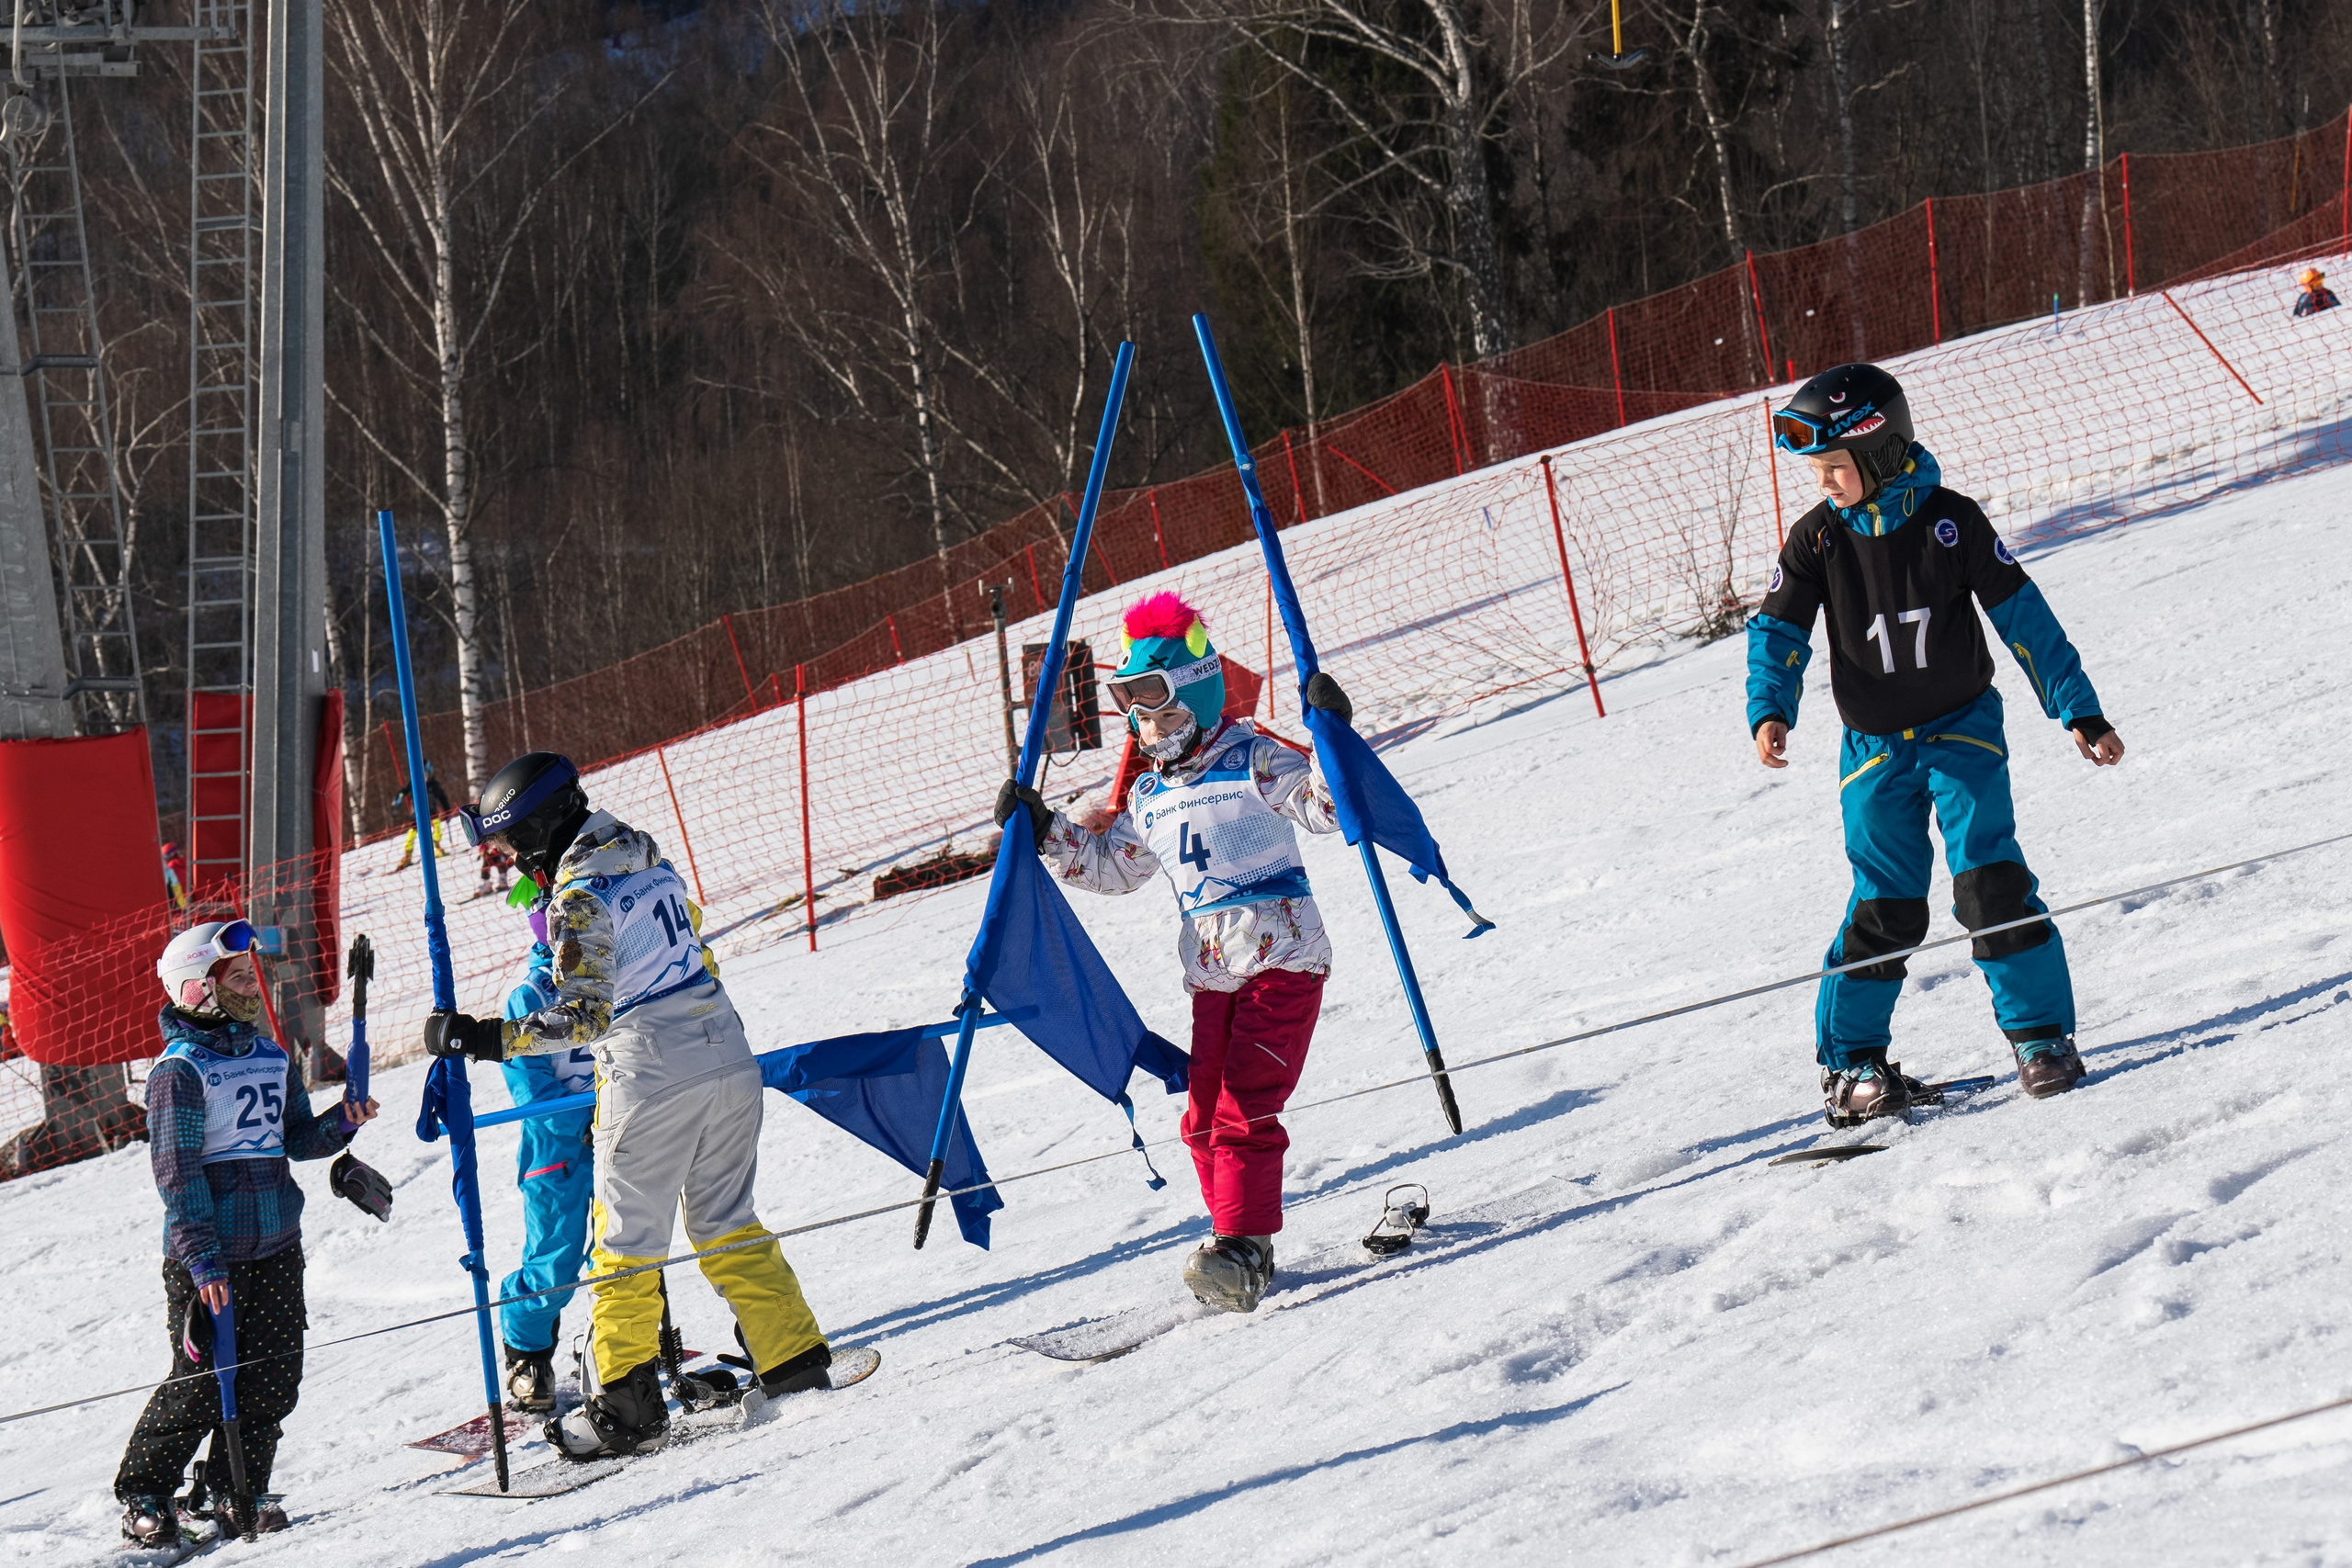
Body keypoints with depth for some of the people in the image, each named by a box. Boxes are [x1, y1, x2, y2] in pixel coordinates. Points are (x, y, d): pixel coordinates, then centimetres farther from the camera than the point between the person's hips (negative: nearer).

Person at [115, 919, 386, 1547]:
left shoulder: (272, 1056, 10)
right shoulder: (179, 1070, -11)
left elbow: (296, 1138, 17)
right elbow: (177, 1173, -14)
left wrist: (341, 1124, -4)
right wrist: (202, 1259, -19)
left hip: (277, 1247, 6)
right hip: (207, 1257, -6)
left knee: (274, 1378, 6)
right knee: (202, 1384, -4)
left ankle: (231, 1491, 21)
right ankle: (142, 1494, 13)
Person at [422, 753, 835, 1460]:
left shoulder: (579, 897, -14)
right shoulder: (651, 863, 11)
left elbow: (585, 1016, -21)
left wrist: (481, 1038, -20)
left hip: (652, 1077, -7)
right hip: (729, 1059, 7)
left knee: (626, 1240, 3)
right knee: (726, 1223, 18)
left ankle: (625, 1407, 5)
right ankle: (795, 1360, 15)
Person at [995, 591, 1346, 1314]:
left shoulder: (1253, 759, -7)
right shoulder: (1147, 795, 13)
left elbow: (1323, 805, -17)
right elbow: (1110, 866, 25)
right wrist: (1045, 832, 15)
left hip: (1283, 958, -7)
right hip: (1213, 975, 7)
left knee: (1244, 1107, -16)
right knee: (1205, 1117, 3)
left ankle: (1243, 1248, -17)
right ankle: (1237, 1249, 13)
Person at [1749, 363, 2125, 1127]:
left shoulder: (1949, 520, -10)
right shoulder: (1818, 539, -5)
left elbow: (2022, 615, -5)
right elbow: (1778, 632, -3)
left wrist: (2079, 712, -4)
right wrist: (1770, 712, -23)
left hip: (1962, 727, -1)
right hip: (1875, 748, 1)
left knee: (1989, 877, -13)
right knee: (1885, 904, -1)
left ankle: (2041, 1035, -3)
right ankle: (1852, 1060, 12)